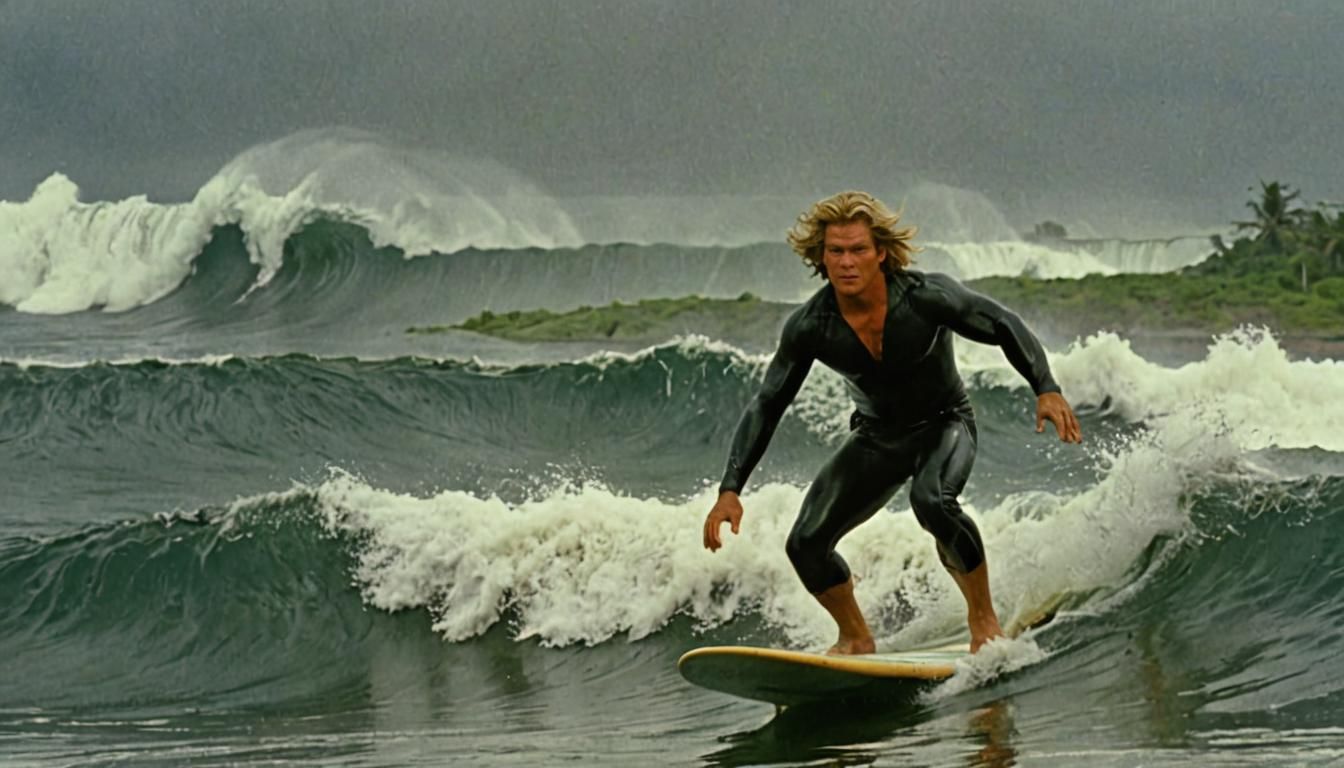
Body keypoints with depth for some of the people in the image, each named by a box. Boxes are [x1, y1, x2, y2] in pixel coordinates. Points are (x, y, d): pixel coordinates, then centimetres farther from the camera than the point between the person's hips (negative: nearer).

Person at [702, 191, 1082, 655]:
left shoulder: (927, 297, -27)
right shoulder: (809, 328, -19)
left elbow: (1005, 328, -15)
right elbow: (766, 407, -11)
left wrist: (1045, 390, -30)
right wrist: (730, 490, -17)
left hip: (944, 425, -4)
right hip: (876, 438, 4)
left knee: (931, 500, -37)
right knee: (806, 544, -9)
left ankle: (983, 616, -16)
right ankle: (856, 639, 16)